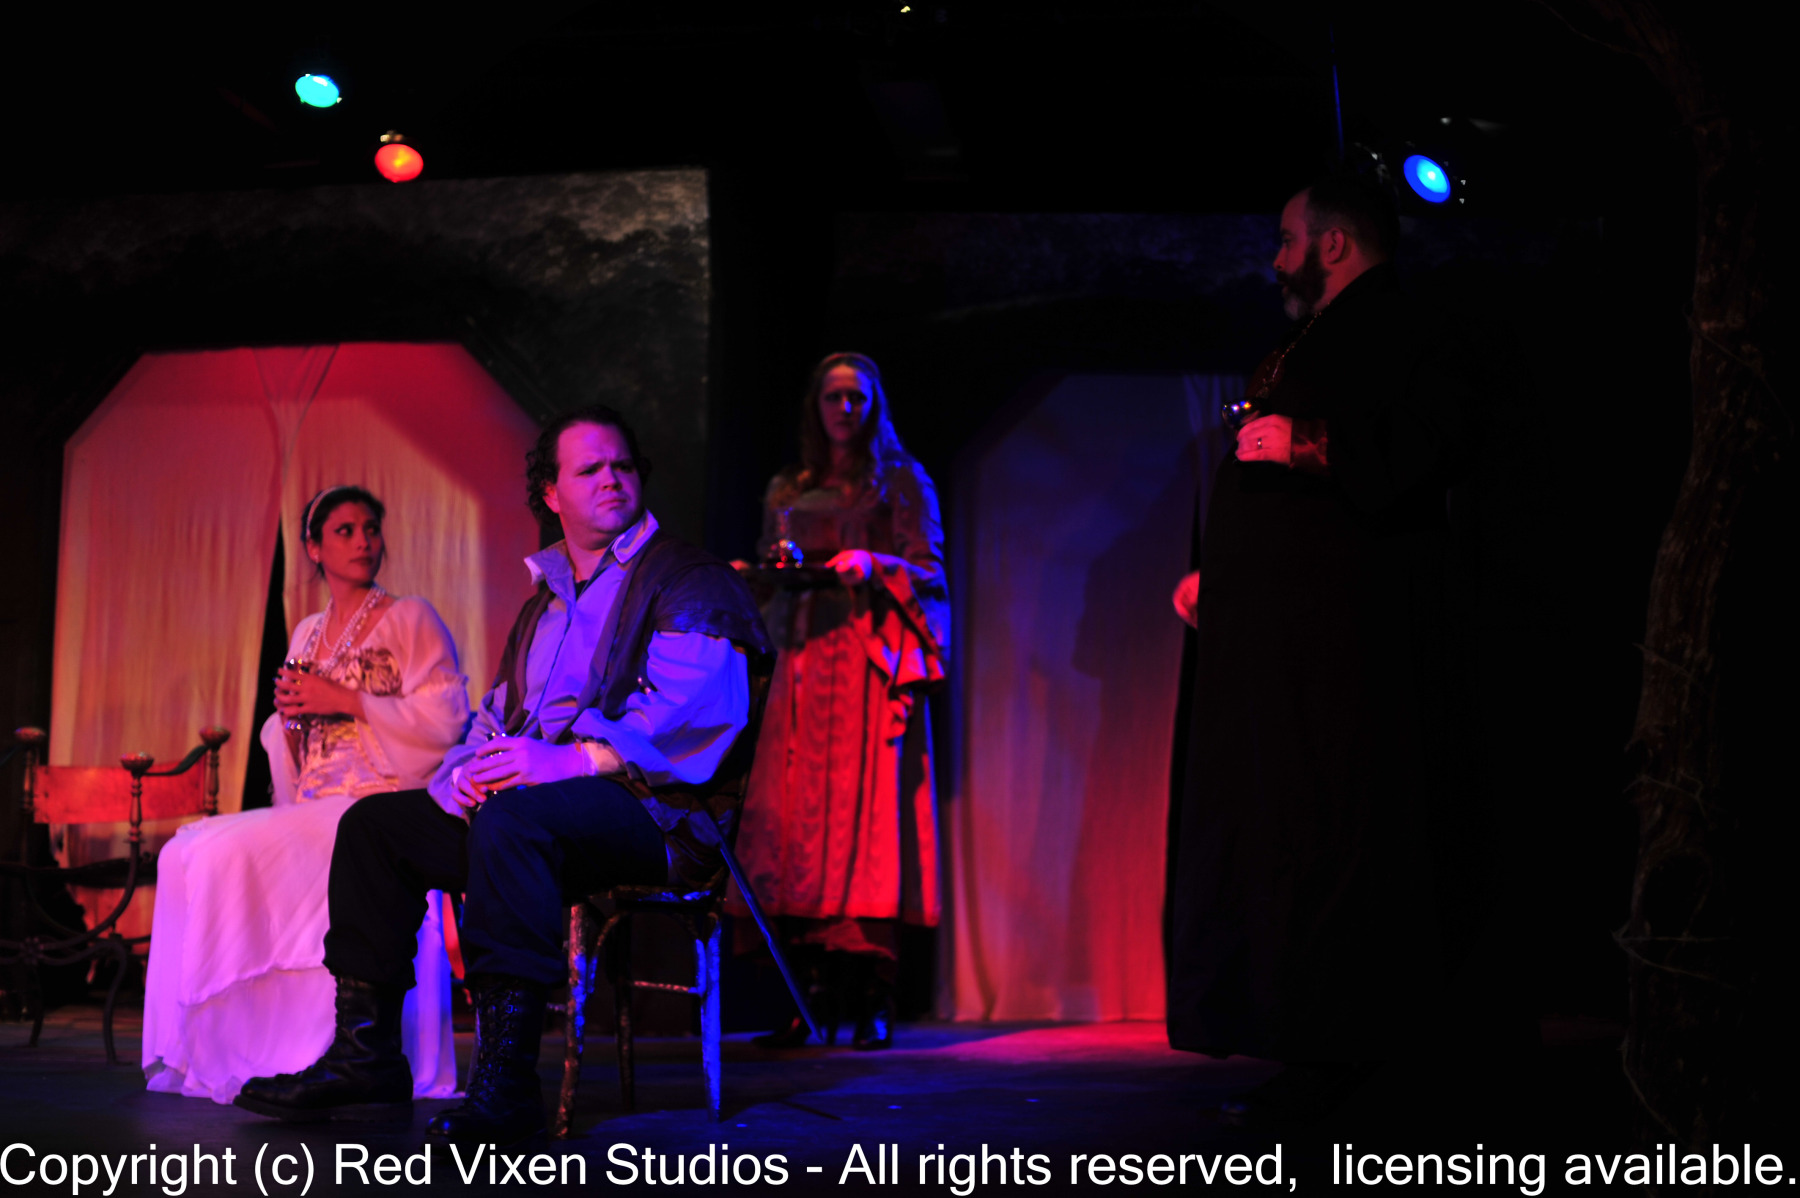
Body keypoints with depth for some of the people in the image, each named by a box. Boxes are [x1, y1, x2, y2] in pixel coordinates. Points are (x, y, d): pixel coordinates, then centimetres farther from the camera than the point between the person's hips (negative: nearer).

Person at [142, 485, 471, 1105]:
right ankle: (198, 1049, -12)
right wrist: (289, 714, 1)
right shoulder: (306, 633, 21)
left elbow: (446, 718, -9)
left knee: (236, 851, -27)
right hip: (313, 807, 7)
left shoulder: (411, 618, 3)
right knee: (186, 852, -14)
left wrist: (345, 700, -11)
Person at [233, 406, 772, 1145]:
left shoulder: (689, 584, 0)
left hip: (650, 808, -8)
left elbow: (687, 708, -17)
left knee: (513, 819, -37)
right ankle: (365, 1056, -1)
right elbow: (498, 714, 24)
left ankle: (506, 1084, -39)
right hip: (528, 801, 9)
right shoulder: (545, 599, 26)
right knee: (374, 824, 1)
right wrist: (475, 766, 0)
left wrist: (572, 760, -26)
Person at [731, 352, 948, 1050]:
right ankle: (817, 995, -5)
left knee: (865, 814, -12)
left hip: (873, 664, -4)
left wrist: (873, 565, -15)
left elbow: (930, 573, 2)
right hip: (805, 663, 4)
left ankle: (873, 999, -11)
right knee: (796, 815, -7)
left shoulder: (901, 482, 10)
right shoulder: (788, 492, 21)